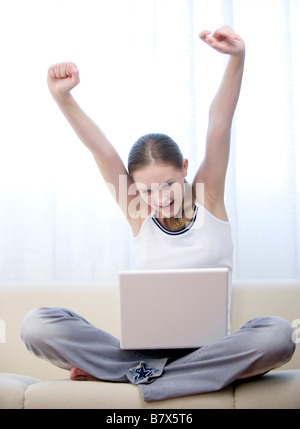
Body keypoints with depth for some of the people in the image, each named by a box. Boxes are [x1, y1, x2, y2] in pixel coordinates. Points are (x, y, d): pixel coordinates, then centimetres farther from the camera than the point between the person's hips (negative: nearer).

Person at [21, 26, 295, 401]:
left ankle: (123, 375, -23)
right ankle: (149, 372, -22)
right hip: (144, 348, 0)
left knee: (277, 334, -35)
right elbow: (102, 151, -7)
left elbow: (219, 125, -11)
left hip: (206, 350, 1)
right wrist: (62, 97, -19)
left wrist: (237, 58, -24)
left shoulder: (207, 198, 1)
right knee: (36, 325, -17)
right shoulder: (137, 212, 3)